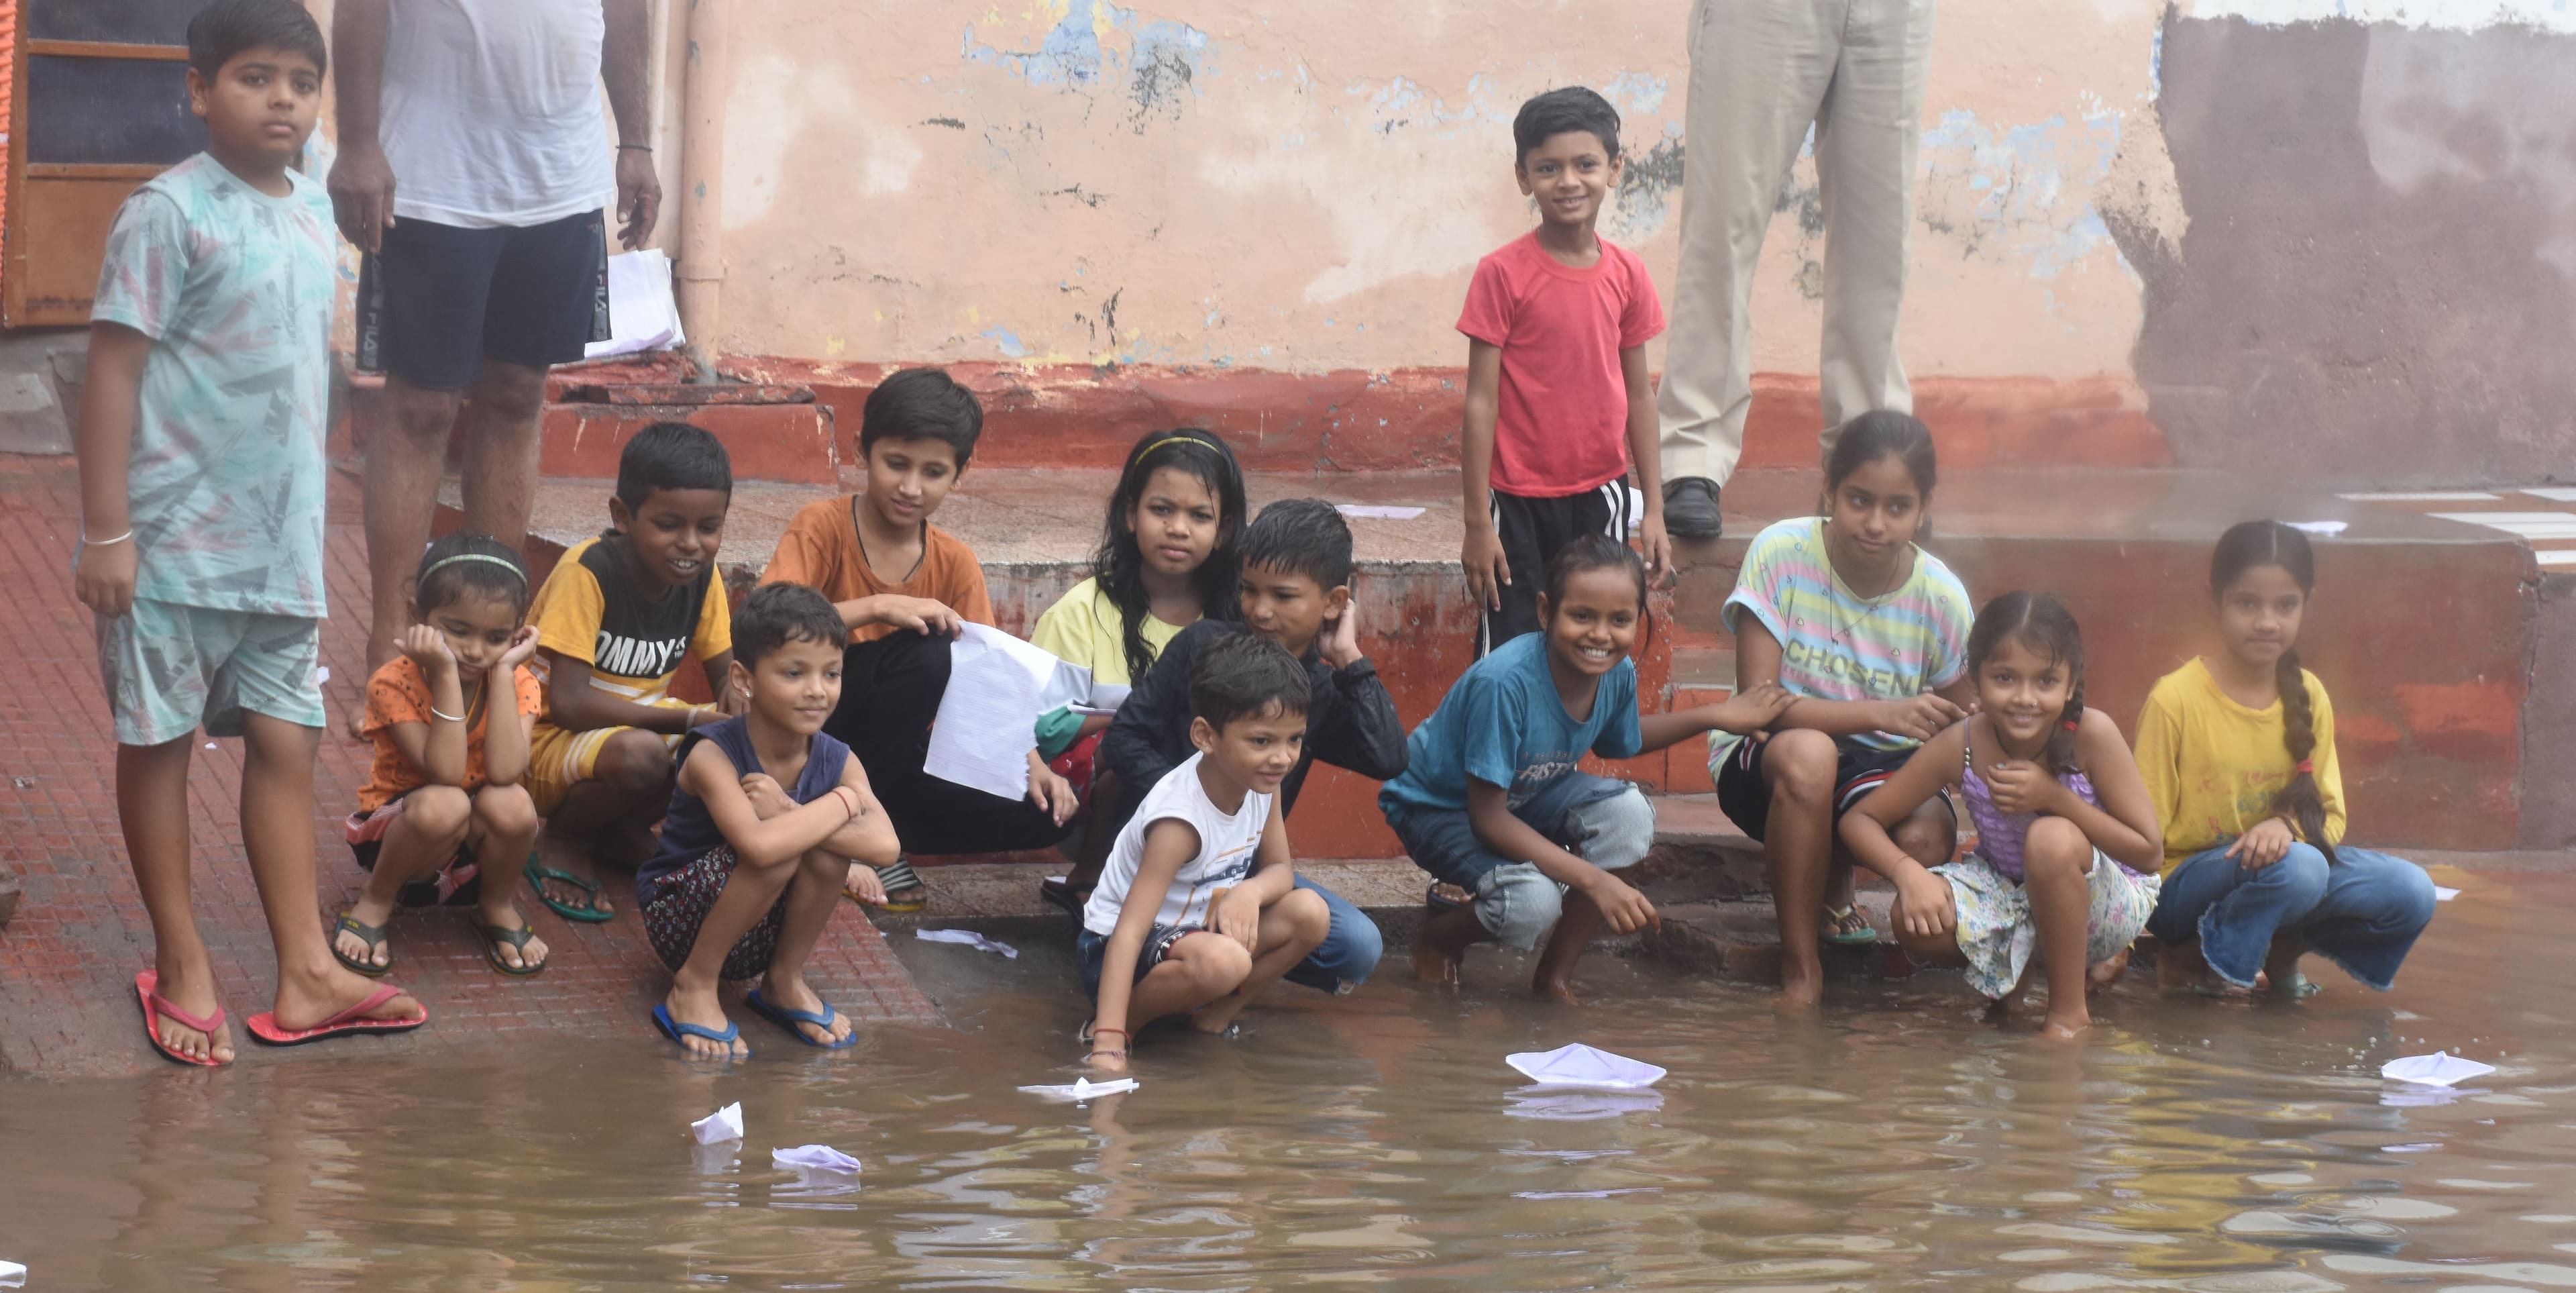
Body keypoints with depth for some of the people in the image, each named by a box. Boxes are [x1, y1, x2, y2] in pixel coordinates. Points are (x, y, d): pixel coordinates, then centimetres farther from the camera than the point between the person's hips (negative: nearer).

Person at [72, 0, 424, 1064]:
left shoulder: (312, 213, 8)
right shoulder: (170, 212, -13)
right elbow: (113, 369, -14)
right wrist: (105, 531, -16)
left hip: (282, 539, 6)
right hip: (177, 534, -6)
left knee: (284, 739, 6)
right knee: (160, 738, 6)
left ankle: (305, 975, 9)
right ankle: (181, 968, 16)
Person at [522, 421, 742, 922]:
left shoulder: (702, 575, -4)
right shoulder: (588, 571, -23)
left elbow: (724, 672, 4)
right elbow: (569, 703, -28)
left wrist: (735, 695, -23)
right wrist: (690, 718, -31)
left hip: (642, 726, 7)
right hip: (550, 743, -7)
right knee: (639, 755, -37)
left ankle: (623, 834, 5)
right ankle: (563, 842, -5)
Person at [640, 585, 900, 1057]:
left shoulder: (837, 762, -9)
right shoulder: (713, 755, -26)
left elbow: (884, 846, -28)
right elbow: (760, 846, -44)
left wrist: (787, 812, -34)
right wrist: (843, 801, -30)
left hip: (761, 936, 5)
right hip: (679, 923, -5)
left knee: (826, 847, -23)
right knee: (781, 853, -31)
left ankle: (786, 982, 0)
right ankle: (693, 988, -13)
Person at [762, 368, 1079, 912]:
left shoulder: (954, 563, 5)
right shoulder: (822, 526, -9)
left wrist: (1033, 766, -16)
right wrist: (879, 608, -32)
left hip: (894, 761, 5)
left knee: (1044, 815, -15)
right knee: (925, 652, -30)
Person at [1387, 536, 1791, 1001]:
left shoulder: (1618, 673, -14)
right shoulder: (1503, 683, -37)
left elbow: (1618, 743, 12)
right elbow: (1488, 818, -32)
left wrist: (1714, 717, 1)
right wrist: (1594, 880, -36)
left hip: (1526, 793, 7)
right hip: (1438, 808, -7)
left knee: (1628, 813, -21)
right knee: (1532, 901, -33)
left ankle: (1556, 973, -3)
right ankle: (1438, 936, 3)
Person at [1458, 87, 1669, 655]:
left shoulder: (1626, 274, 1)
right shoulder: (1502, 274, -10)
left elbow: (1638, 394, 8)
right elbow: (1481, 401, -9)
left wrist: (1654, 509, 7)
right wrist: (1478, 523, -11)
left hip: (1599, 497, 4)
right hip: (1519, 499, -3)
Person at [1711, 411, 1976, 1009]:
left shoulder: (1942, 599, -10)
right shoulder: (1781, 554, -18)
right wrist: (1881, 715, -33)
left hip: (1880, 763, 2)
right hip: (1763, 758, -2)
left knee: (1926, 837, -32)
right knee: (1806, 753, -40)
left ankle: (1835, 882, 9)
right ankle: (1800, 964, -22)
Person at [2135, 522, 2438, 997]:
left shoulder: (2308, 697, 1)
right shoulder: (2175, 700, -14)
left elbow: (2330, 815, 5)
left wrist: (2286, 827, -19)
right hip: (2185, 883, -5)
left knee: (2411, 893, -16)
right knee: (2298, 867, -35)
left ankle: (2281, 949, 2)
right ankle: (2195, 960, -12)